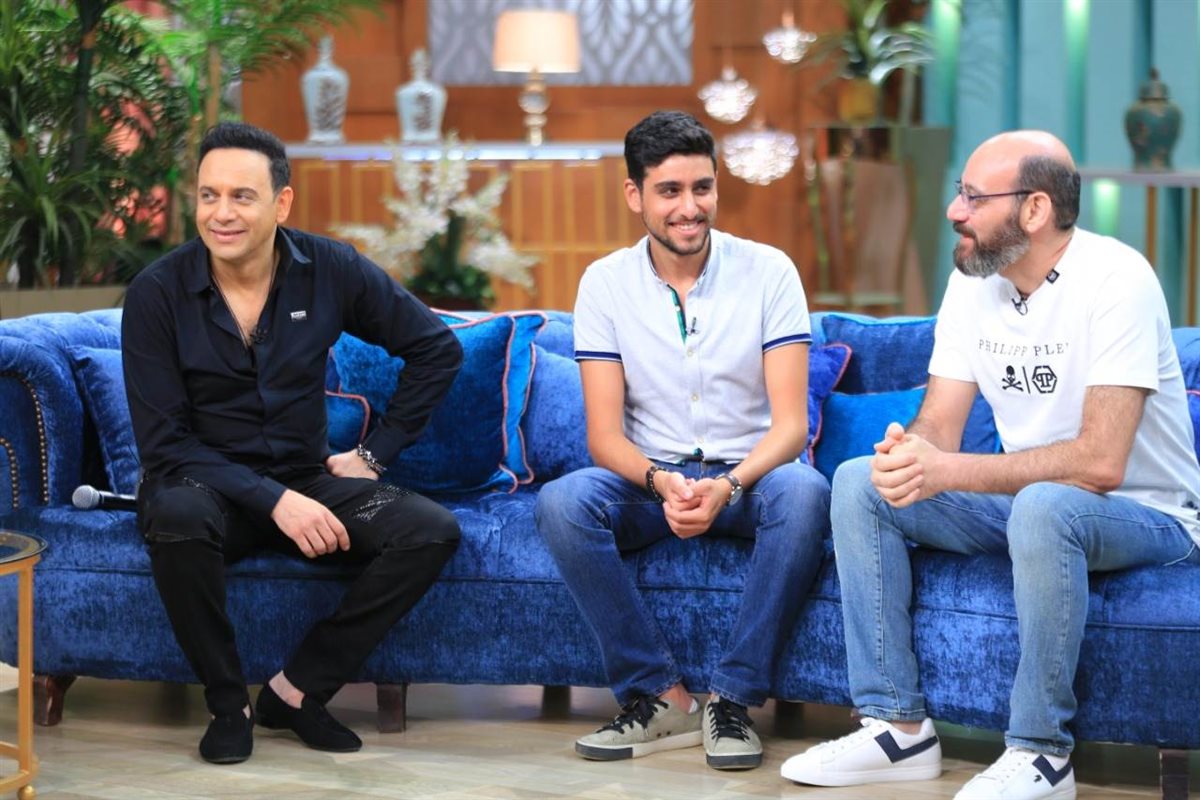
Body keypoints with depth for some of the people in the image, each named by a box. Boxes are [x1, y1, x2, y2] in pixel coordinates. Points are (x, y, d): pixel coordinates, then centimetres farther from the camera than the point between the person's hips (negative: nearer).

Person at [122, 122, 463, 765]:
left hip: (306, 479, 3)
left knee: (433, 531, -21)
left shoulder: (330, 271, -5)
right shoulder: (157, 294, -12)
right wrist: (273, 500, -24)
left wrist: (375, 451, 2)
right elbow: (164, 443, -14)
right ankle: (226, 704, -16)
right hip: (204, 483, -3)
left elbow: (437, 349, 7)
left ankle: (296, 691, -9)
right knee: (177, 515, -39)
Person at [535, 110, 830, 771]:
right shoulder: (605, 283, -2)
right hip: (649, 477, 1)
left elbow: (791, 424, -11)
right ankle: (660, 697, -19)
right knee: (563, 502, -30)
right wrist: (661, 484, -29)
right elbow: (604, 435, -7)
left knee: (803, 491, -36)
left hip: (747, 475, -1)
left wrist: (728, 487, -31)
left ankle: (732, 698, -24)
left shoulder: (767, 271, -6)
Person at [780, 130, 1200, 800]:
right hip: (1024, 504, 8)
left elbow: (1100, 462, -31)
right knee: (860, 484, -7)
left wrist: (945, 473, -34)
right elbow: (939, 427, 0)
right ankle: (899, 727, -7)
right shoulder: (974, 281, 1)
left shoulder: (1113, 280, -23)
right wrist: (908, 452, -26)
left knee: (1044, 505, -39)